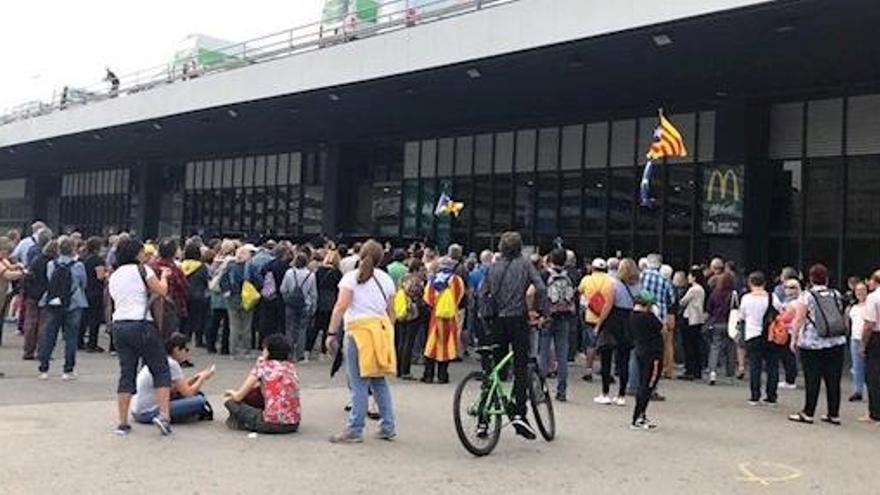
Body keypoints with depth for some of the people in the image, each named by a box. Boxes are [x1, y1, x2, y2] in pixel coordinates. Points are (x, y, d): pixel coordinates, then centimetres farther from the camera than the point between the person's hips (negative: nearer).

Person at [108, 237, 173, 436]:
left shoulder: (113, 277, 18)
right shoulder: (142, 269, -2)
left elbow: (116, 301, 19)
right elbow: (161, 291, -6)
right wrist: (163, 275, 12)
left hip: (119, 325, 6)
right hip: (141, 325, -6)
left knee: (126, 373, 9)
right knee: (161, 369, 2)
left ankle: (122, 422, 8)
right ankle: (163, 414, -10)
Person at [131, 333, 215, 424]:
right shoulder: (171, 364, -14)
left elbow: (174, 389, 19)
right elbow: (188, 393, -12)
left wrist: (195, 377, 14)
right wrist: (203, 377, 3)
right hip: (149, 413, -10)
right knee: (199, 400, -17)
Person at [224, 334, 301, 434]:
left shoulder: (264, 365, -2)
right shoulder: (291, 366, 11)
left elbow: (238, 396, 3)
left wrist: (232, 393, 24)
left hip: (271, 424, -6)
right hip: (294, 424, 6)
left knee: (230, 400, 10)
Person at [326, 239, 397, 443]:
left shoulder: (351, 277, -2)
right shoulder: (386, 279, 13)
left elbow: (341, 307, -11)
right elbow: (391, 311, 15)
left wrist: (331, 333, -10)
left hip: (360, 329, -5)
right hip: (382, 327, 5)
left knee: (359, 383, -3)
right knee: (380, 381, 13)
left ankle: (354, 430, 0)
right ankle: (388, 427, 16)